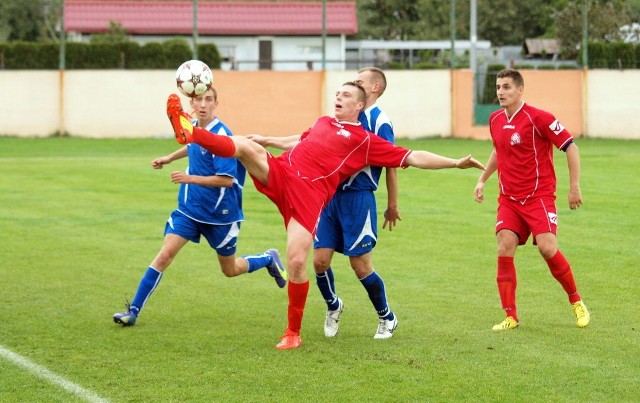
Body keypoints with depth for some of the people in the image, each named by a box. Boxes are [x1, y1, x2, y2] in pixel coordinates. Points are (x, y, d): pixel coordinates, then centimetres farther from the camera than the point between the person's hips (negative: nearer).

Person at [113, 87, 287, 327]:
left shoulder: (221, 135, -22)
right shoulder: (194, 126, 0)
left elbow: (227, 180, -26)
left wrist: (190, 179, -28)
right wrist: (169, 158, 23)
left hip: (219, 214, -5)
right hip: (189, 209, 5)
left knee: (230, 271, 13)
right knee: (165, 254, -11)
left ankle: (269, 259, 42)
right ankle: (134, 310, -10)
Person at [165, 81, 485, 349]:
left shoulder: (366, 141, 10)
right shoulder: (323, 123, 26)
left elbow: (413, 158, 8)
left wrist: (455, 163, 1)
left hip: (310, 193, -4)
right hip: (278, 173, 4)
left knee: (297, 262, -14)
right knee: (247, 146, -24)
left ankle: (293, 333, 1)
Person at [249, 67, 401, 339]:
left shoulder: (379, 122, -7)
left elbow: (391, 164, -7)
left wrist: (392, 206, -7)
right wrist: (267, 141, 17)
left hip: (359, 199, -6)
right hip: (331, 196, 6)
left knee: (360, 265, -3)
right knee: (320, 260, 2)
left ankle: (386, 318, 17)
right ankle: (333, 306, 29)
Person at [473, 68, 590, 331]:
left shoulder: (537, 118, -13)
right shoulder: (495, 120, 8)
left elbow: (570, 147, -10)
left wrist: (575, 187, -12)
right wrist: (482, 179, 24)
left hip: (539, 196, -6)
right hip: (509, 198, 6)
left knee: (547, 248, -18)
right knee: (504, 250, -9)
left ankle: (576, 302, 5)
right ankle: (510, 317, -3)